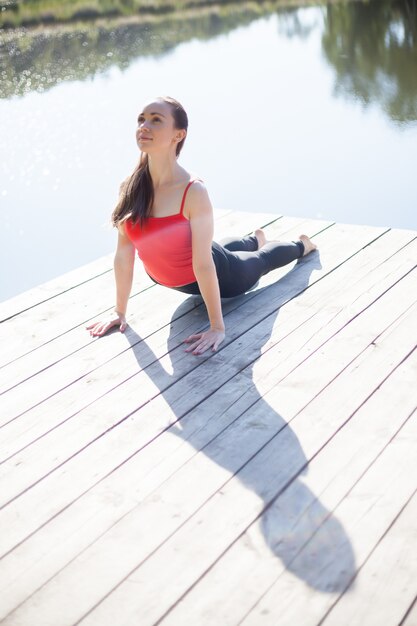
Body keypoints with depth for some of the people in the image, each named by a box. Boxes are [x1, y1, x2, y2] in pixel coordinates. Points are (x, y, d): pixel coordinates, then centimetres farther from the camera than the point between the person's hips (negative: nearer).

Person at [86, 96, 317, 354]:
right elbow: (124, 252, -15)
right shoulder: (130, 188, -23)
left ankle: (301, 244, 63)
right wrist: (120, 311, -9)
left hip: (218, 275, -5)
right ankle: (255, 239, 72)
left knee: (262, 260, 29)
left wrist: (217, 327, -30)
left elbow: (203, 264, -36)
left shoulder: (194, 192, -38)